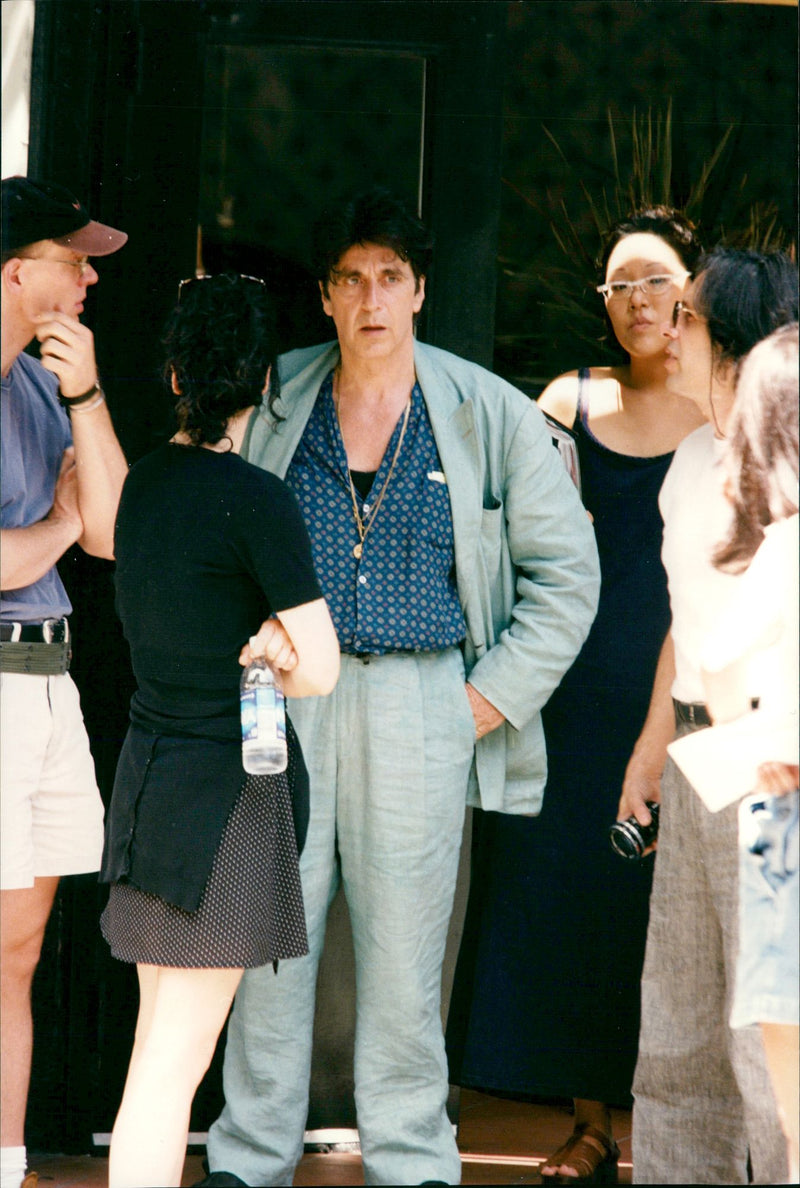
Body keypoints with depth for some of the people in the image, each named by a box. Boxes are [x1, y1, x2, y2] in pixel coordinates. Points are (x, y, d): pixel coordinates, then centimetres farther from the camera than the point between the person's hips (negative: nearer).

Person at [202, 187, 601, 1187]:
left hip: (421, 701, -1)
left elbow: (565, 571, 8)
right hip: (285, 694, 1)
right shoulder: (272, 403, 8)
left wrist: (494, 694, 1)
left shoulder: (488, 415, 4)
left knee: (404, 946, 0)